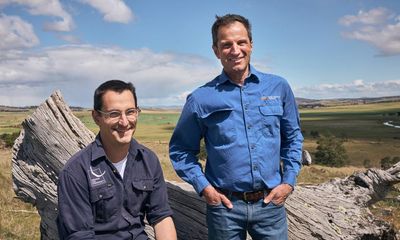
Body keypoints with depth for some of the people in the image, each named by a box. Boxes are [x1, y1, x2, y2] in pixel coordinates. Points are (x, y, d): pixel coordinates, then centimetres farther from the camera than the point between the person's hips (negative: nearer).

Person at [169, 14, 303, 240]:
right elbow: (180, 150, 4)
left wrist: (289, 181, 3)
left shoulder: (279, 87, 0)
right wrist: (203, 187, -4)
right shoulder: (201, 98, -5)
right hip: (225, 205, -1)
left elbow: (293, 137, 10)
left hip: (271, 202, 2)